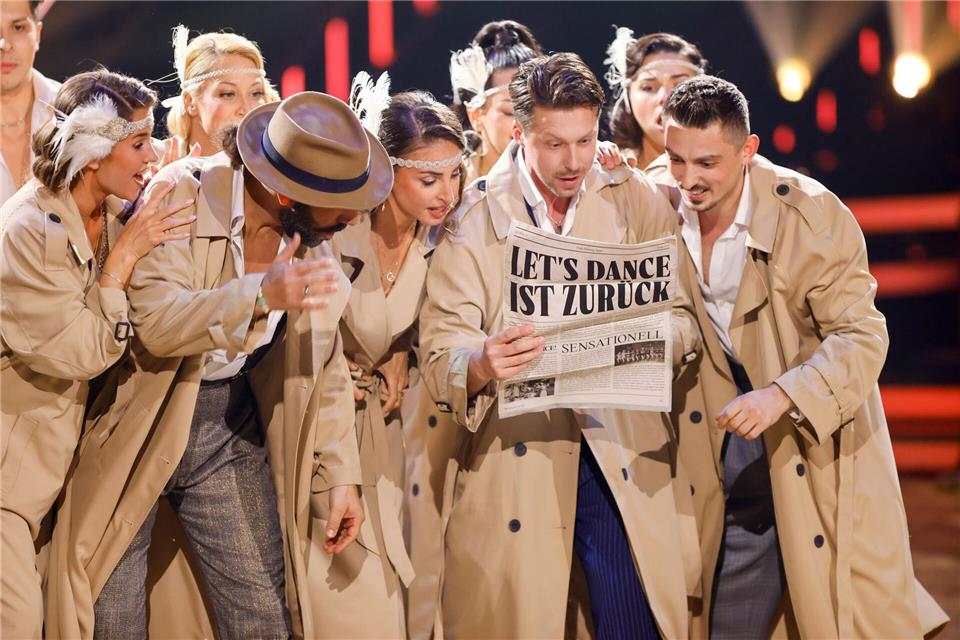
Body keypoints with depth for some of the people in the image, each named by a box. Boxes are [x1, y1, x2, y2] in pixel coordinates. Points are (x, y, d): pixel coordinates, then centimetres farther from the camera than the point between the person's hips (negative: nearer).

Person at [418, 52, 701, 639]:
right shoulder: (473, 217, 0)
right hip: (512, 453, -1)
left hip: (621, 451, 1)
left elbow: (686, 317, 5)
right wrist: (480, 365, -29)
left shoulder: (639, 203, 7)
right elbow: (441, 350, -5)